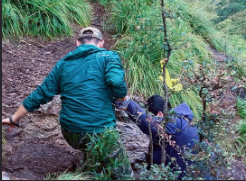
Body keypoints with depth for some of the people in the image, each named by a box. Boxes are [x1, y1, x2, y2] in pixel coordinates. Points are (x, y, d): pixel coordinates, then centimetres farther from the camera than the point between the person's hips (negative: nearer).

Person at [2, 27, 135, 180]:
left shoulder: (63, 64, 13)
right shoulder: (108, 57, -1)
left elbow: (40, 94, 16)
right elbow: (116, 82, -21)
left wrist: (14, 119, 26)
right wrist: (121, 96, 2)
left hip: (70, 134, 6)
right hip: (100, 133, -6)